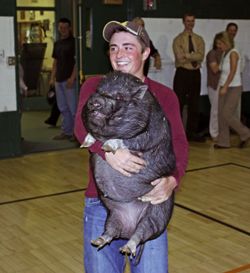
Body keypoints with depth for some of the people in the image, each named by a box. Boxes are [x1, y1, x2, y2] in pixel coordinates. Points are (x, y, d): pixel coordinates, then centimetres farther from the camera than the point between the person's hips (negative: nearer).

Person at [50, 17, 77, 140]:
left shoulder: (73, 42, -4)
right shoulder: (57, 43, 16)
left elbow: (77, 61, -10)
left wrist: (72, 77, -17)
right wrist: (52, 77, 11)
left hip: (69, 79, -7)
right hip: (59, 79, 7)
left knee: (73, 107, -5)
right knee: (63, 108, 10)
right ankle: (66, 132, 18)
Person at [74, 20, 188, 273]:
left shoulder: (164, 96, 6)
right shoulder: (94, 86, 5)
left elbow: (178, 142, -6)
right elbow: (82, 126, -12)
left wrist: (172, 179, -26)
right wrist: (108, 150, -33)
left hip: (149, 202, 0)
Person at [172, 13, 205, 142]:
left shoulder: (199, 39, 9)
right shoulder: (178, 39, -3)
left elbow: (201, 56, -8)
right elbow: (180, 58, -17)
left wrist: (187, 55, -19)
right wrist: (194, 56, -15)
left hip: (195, 73, 5)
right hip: (182, 73, -5)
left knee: (194, 104, 10)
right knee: (179, 104, 0)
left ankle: (192, 132, 20)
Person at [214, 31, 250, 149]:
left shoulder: (233, 53, -11)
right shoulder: (224, 53, 12)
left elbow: (233, 72, -18)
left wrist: (225, 87, -22)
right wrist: (222, 86, 8)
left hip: (234, 88, -8)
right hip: (225, 87, 8)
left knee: (227, 114, -9)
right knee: (221, 115, 4)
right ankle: (223, 141, 11)